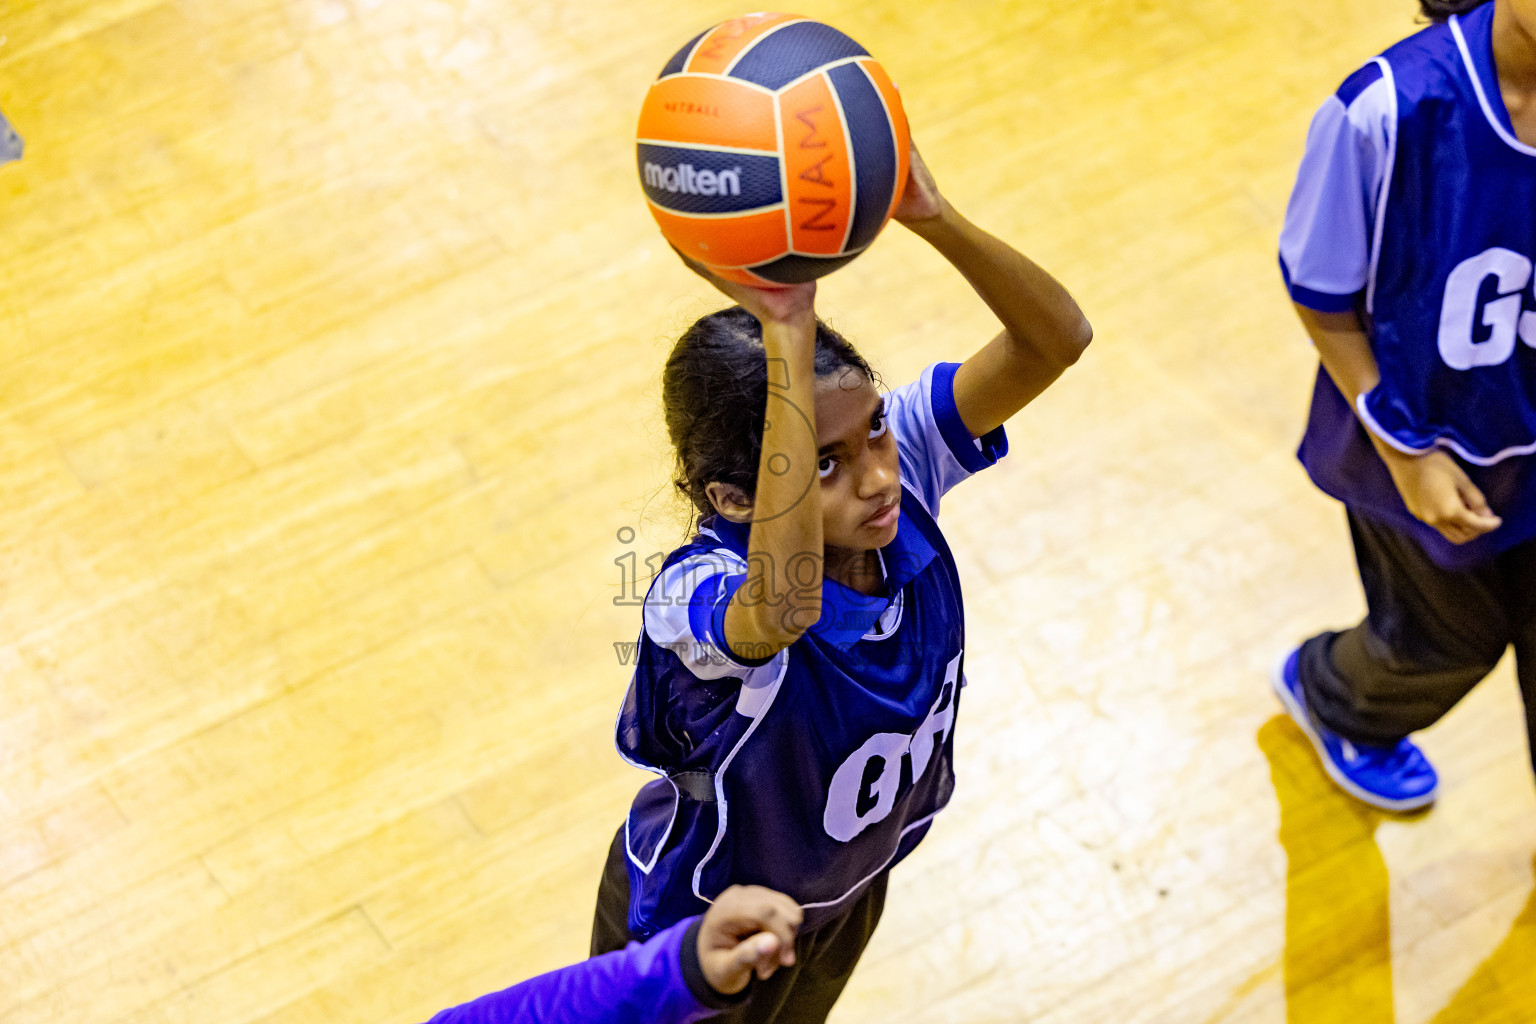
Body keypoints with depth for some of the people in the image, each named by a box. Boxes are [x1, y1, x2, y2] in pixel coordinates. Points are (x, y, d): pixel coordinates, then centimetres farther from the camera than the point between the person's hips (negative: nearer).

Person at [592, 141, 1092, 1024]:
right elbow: (783, 606, -68)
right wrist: (787, 338, -72)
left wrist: (934, 219, -56)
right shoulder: (696, 602, -43)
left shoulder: (905, 452, -27)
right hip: (703, 928, -5)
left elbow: (1057, 338, -37)